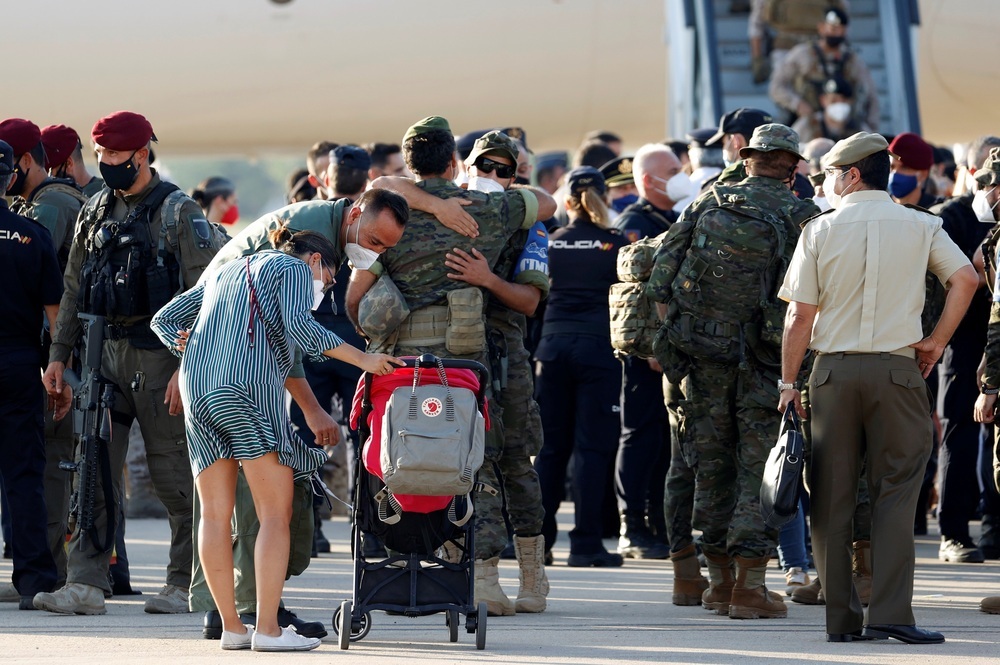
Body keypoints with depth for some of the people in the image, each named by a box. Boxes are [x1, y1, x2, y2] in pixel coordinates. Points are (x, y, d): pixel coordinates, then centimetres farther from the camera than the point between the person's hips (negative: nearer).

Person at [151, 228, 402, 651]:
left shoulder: (223, 274, 32)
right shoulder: (294, 269, 10)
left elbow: (164, 320, 31)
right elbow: (298, 324, -9)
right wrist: (361, 358, -7)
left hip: (197, 390, 7)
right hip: (250, 386, -7)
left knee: (215, 515, 7)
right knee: (275, 515, -5)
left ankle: (232, 627, 6)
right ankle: (268, 629, -14)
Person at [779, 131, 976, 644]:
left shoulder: (820, 231, 2)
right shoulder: (921, 227, 5)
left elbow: (800, 317, 0)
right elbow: (965, 279, -7)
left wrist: (788, 383, 6)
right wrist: (936, 342, 1)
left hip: (833, 370, 0)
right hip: (897, 369, 0)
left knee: (833, 496, 5)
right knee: (895, 491, 0)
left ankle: (841, 618, 5)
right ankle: (890, 613, -11)